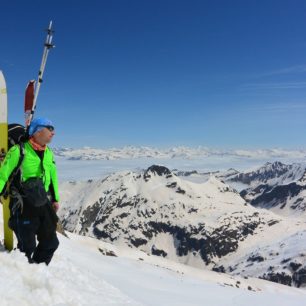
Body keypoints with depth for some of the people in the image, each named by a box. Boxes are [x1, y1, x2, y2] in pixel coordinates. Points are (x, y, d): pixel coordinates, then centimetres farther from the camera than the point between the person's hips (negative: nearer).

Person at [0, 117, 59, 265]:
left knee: (51, 243, 13)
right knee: (27, 246, 2)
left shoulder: (49, 153, 7)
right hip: (24, 205, -6)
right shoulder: (19, 151, -13)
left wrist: (56, 199, 19)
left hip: (44, 203, 6)